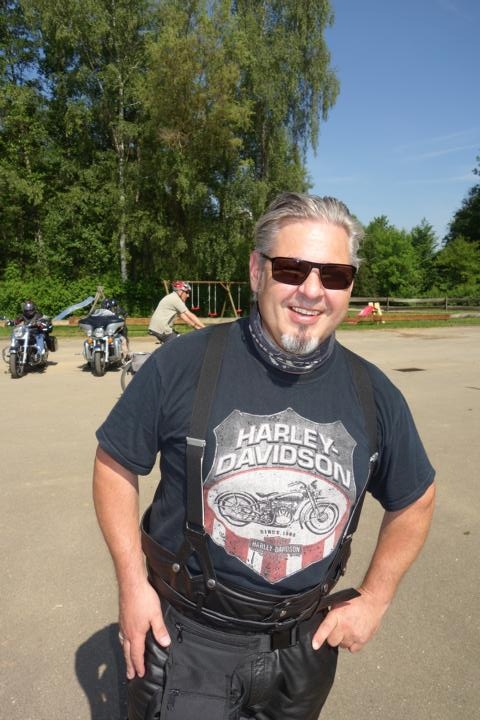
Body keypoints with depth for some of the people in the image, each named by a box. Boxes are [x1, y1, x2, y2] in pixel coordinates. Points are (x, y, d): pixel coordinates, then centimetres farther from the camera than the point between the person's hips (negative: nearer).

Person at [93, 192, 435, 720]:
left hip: (307, 638, 4)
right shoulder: (183, 364, -19)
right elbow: (115, 464, -7)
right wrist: (132, 582, -10)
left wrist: (374, 598, 3)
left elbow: (414, 501, 6)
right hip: (186, 633, -3)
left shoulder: (374, 394, -9)